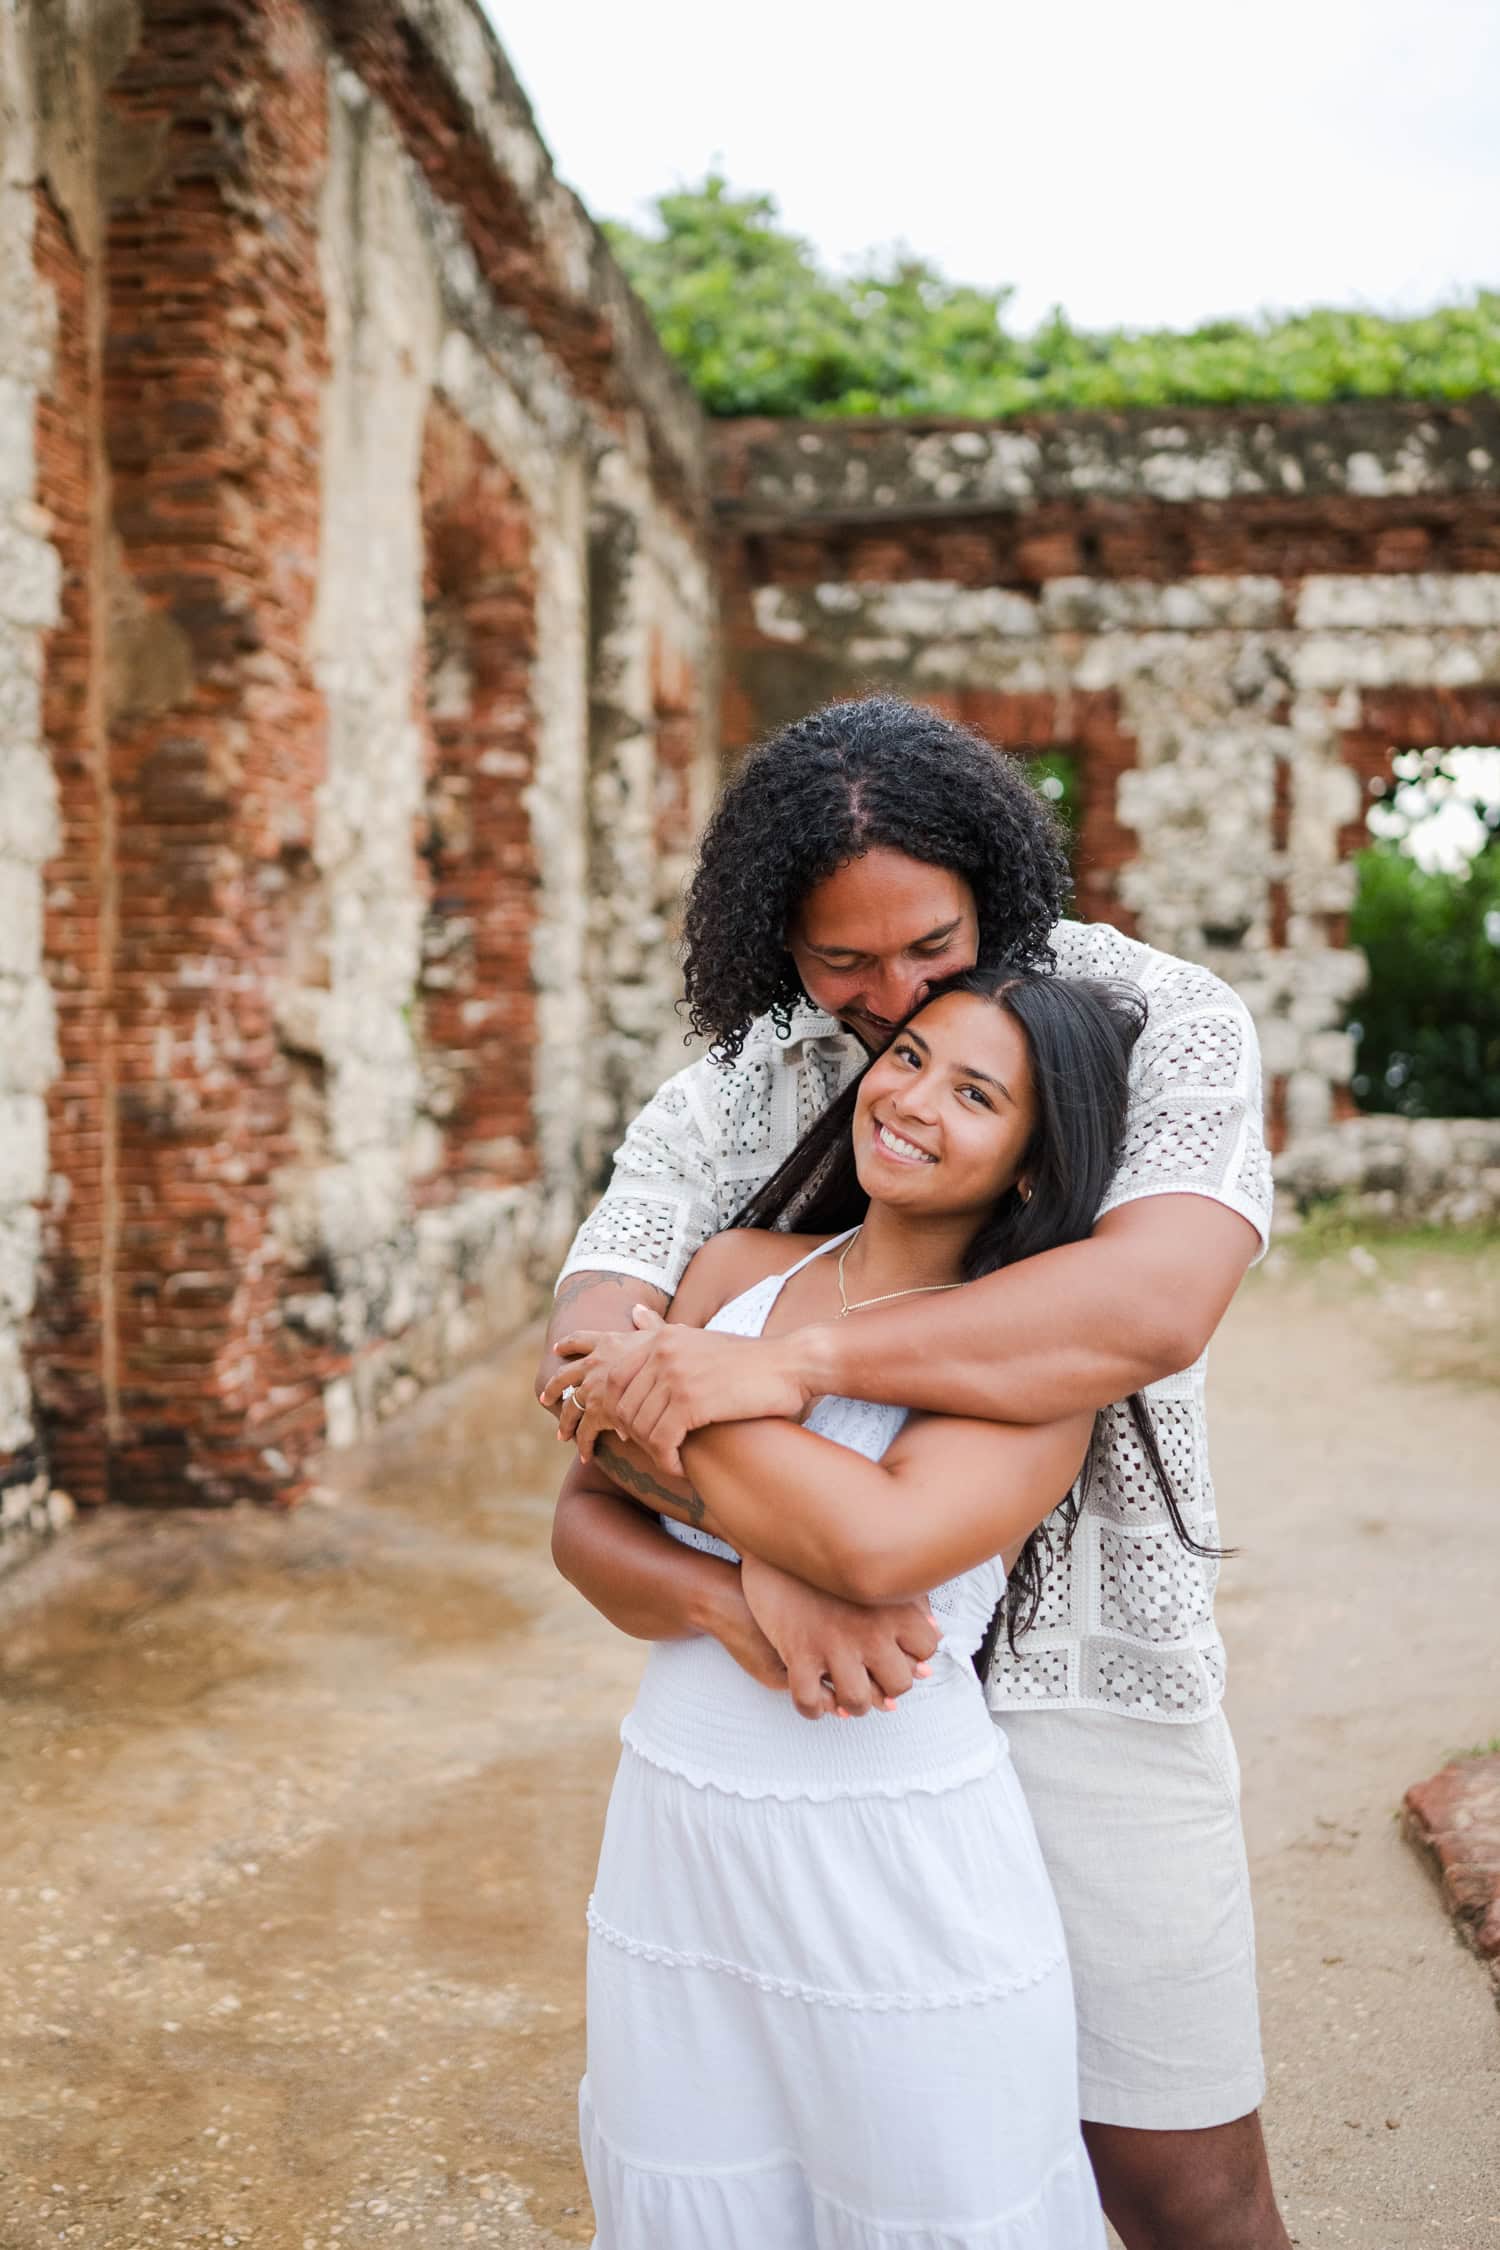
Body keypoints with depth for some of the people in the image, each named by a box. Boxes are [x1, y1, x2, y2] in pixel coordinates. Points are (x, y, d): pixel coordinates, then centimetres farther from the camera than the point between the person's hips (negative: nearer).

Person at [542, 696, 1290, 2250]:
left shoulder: (1163, 1028, -9)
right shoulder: (726, 1100, -1)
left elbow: (1155, 1303, -27)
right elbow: (589, 1366, -12)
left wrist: (792, 1359, -34)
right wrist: (736, 1591, -32)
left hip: (1082, 1675, -2)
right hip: (831, 1688, 3)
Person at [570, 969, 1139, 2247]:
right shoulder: (739, 1272, 5)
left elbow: (879, 1544, -26)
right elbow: (589, 1517, 1)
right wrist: (745, 1602, -18)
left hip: (900, 1871, -4)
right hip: (675, 1838, 4)